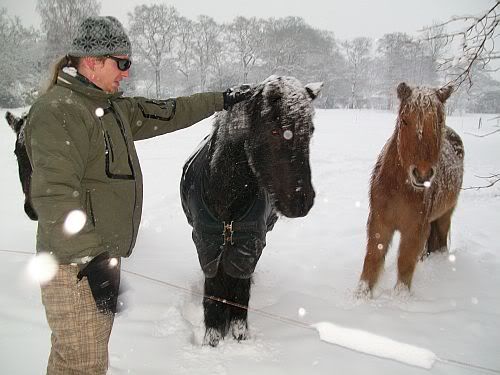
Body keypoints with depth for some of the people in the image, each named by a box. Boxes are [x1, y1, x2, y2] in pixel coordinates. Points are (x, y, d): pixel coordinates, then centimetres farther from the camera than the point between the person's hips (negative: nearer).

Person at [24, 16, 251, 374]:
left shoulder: (112, 106, 13)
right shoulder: (58, 111, -17)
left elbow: (164, 114, 23)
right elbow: (53, 195, -25)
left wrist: (221, 100, 26)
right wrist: (90, 257, -29)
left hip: (101, 254, 10)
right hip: (76, 265, -10)